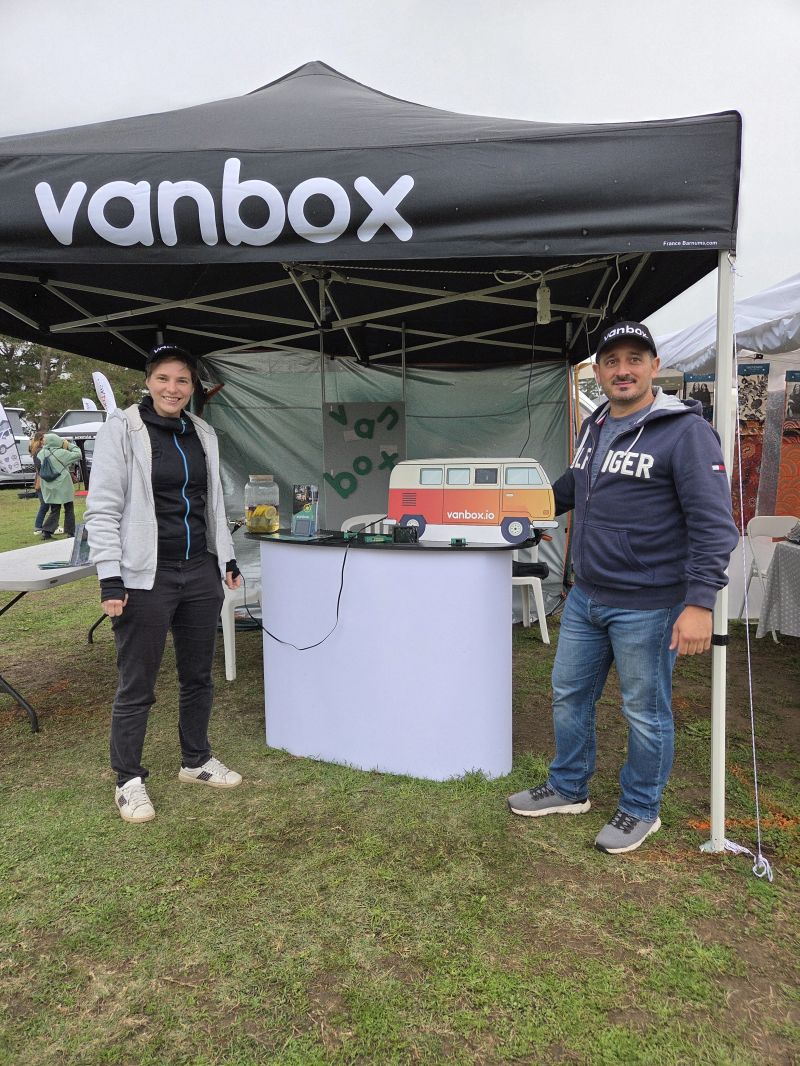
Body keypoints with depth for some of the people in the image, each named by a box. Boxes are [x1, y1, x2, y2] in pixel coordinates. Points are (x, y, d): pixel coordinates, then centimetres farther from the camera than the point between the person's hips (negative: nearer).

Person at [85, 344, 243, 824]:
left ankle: (197, 760, 35)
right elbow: (102, 509, -9)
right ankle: (129, 780, 23)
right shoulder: (122, 429, -7)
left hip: (201, 573, 6)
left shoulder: (203, 433, 10)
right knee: (137, 687, 5)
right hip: (146, 577, -5)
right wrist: (110, 578, -15)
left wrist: (228, 558, 15)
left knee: (199, 676, 16)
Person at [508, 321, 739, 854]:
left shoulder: (685, 430, -14)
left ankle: (641, 810, 31)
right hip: (585, 597, 8)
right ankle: (568, 789, 38)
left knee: (645, 712, 9)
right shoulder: (596, 426, 10)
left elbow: (713, 524, -19)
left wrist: (699, 601, -25)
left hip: (646, 606, -7)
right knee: (570, 695, 18)